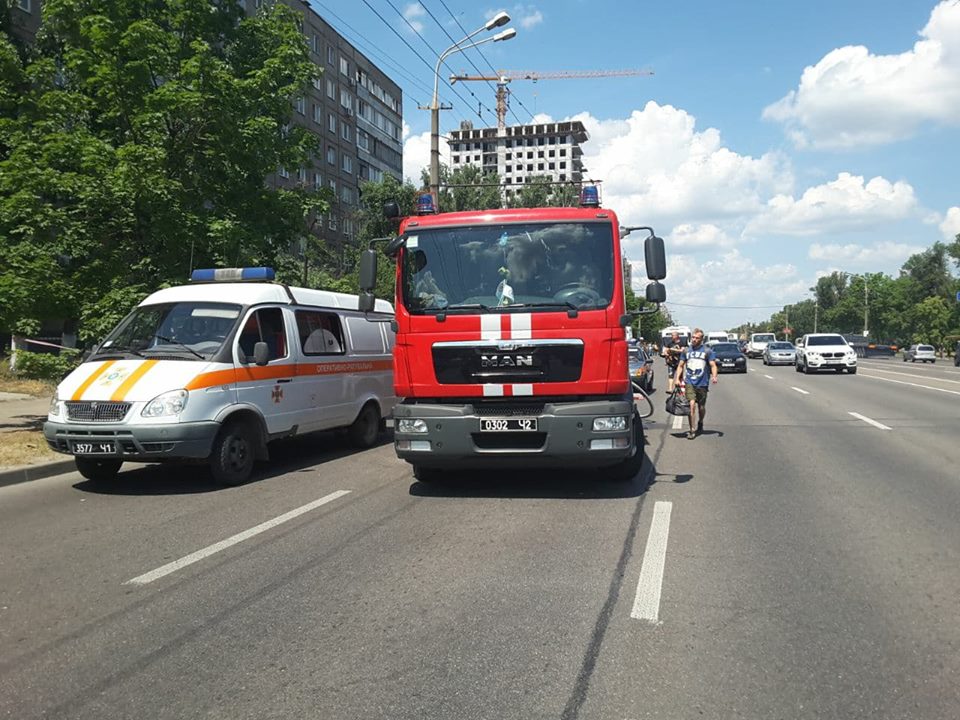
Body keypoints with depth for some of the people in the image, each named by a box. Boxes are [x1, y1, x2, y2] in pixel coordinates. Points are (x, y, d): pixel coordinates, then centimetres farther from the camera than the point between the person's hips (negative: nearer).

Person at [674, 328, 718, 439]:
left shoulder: (707, 351, 0)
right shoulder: (686, 351, 8)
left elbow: (713, 365, -3)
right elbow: (680, 366, 14)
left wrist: (714, 376, -21)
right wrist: (677, 379, 2)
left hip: (702, 384, 0)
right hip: (689, 383, 0)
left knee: (701, 407, 11)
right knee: (691, 405, -16)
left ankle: (700, 423, 41)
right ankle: (691, 430, -12)